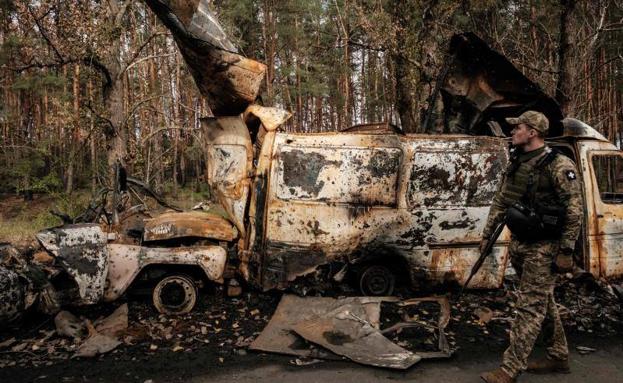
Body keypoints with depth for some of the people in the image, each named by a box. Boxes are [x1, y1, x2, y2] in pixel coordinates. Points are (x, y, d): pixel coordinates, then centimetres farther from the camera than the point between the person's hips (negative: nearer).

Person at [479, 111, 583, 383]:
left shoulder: (559, 166, -14)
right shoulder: (516, 164, 8)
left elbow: (574, 211, -15)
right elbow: (500, 202, 14)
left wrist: (566, 251, -16)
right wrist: (487, 234, 14)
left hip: (543, 248, -8)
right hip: (518, 244, 8)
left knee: (530, 308, -3)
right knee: (543, 303, 18)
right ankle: (558, 357, 34)